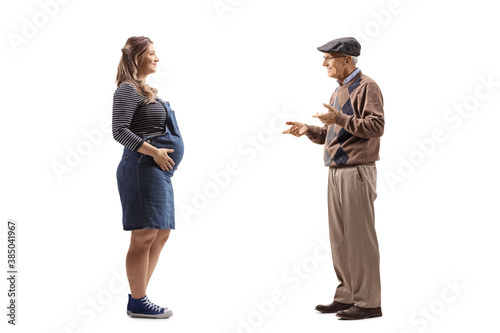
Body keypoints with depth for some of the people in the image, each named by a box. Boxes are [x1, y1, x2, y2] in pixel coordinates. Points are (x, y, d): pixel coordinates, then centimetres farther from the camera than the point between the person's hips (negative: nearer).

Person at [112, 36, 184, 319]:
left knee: (161, 234, 10)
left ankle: (138, 297, 18)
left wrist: (163, 157, 14)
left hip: (160, 171, 10)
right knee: (145, 235, -8)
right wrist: (154, 151, -19)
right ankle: (137, 303, 0)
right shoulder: (128, 90, -7)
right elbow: (120, 131, -16)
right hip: (144, 168, -10)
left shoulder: (146, 90, 23)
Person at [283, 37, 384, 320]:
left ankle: (368, 302, 2)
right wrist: (308, 130, 6)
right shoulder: (339, 91, 21)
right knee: (340, 238, 10)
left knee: (359, 236, -6)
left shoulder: (366, 87, -7)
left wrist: (340, 119, -25)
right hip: (336, 172, 9)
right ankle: (347, 296, 19)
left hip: (357, 172, -9)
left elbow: (377, 125, -19)